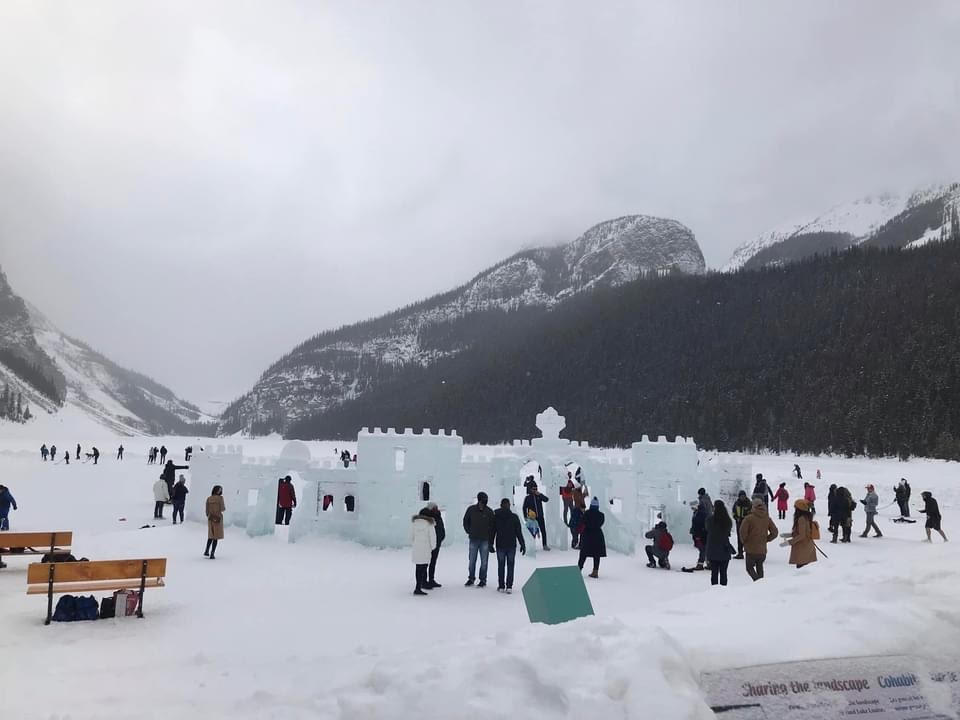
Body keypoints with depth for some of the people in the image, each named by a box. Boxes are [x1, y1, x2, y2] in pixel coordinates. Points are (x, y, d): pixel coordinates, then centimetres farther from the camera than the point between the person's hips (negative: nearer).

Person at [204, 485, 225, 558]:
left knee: (211, 535, 22)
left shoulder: (209, 499, 2)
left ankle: (206, 551, 21)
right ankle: (212, 554, -1)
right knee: (216, 536, 2)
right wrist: (225, 508, 11)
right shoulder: (220, 498, -11)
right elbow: (222, 509, -12)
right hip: (218, 518, -4)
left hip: (210, 518, 4)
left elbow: (207, 510, 5)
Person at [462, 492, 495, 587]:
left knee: (484, 561, 4)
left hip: (485, 540, -1)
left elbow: (493, 525, 3)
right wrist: (469, 531, 6)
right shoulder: (471, 509, -2)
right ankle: (471, 578, 21)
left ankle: (483, 580, 13)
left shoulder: (489, 512, -5)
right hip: (473, 539, 1)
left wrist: (489, 534, -5)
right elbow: (465, 521, 11)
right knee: (472, 561, 8)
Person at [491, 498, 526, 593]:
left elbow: (492, 532, 2)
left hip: (500, 545, 1)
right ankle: (509, 587, -1)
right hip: (512, 545, -1)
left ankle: (501, 586, 10)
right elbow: (519, 532, -4)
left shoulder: (495, 517, -2)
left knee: (501, 566, 10)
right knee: (510, 566, 5)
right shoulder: (514, 517, -5)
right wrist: (522, 545, 1)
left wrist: (491, 544, 11)